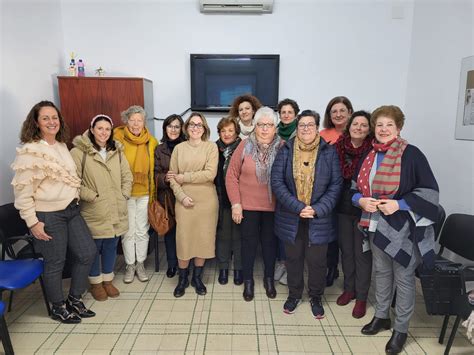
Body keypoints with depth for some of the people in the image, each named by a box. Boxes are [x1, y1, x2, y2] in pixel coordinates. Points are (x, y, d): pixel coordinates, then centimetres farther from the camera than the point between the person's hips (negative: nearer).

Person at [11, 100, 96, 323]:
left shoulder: (62, 146, 9)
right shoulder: (29, 151, -14)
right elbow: (22, 189, -15)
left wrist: (75, 202, 12)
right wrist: (32, 222, -16)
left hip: (72, 210, 8)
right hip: (48, 215, -7)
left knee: (87, 253, 10)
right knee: (55, 263, 6)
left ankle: (74, 300, 29)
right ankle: (58, 308, 28)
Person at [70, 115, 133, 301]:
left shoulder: (117, 151, 7)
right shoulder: (79, 152, -10)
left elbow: (127, 176, 11)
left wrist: (124, 195, 2)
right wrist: (92, 196, -15)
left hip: (116, 211, 5)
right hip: (93, 212, -4)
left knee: (111, 246, 15)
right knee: (94, 247, 10)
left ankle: (108, 280, 33)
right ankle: (95, 283, 30)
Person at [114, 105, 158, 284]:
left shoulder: (151, 141, 1)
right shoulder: (117, 138, -7)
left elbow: (154, 168, 6)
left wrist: (153, 191, 4)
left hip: (145, 192, 2)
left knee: (142, 231, 11)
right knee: (128, 231, 9)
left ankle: (140, 264, 27)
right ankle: (130, 265, 26)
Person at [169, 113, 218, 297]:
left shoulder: (211, 146, -2)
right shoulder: (179, 148, 5)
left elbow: (210, 174, -14)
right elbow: (172, 177, 2)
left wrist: (184, 177, -11)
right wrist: (182, 196, -11)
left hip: (207, 201, -1)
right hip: (184, 201, 1)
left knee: (203, 239, 8)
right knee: (183, 239, 4)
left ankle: (197, 277, 28)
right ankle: (182, 279, 25)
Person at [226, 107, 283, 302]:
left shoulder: (282, 148, -5)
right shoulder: (245, 146, -6)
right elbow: (232, 176, -4)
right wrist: (235, 203, -7)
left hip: (273, 206, 1)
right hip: (248, 206, 0)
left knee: (270, 242, 15)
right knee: (249, 242, 11)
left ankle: (269, 279, 36)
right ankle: (248, 281, 30)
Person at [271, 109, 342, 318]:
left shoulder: (329, 152, -2)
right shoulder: (286, 151, -1)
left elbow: (336, 185, -4)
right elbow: (277, 181, -8)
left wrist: (317, 210, -15)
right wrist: (297, 207, -17)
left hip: (318, 219, 0)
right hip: (291, 217, 1)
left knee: (317, 260, 10)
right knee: (293, 258, 15)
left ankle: (316, 297, 34)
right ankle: (294, 294, 37)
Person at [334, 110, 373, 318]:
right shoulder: (339, 147, -1)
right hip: (343, 208, 3)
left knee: (362, 253, 8)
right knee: (346, 250, 16)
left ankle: (361, 297, 25)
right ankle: (349, 289, 35)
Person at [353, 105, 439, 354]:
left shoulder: (411, 154, -12)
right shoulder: (370, 155, 7)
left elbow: (429, 191, -12)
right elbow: (356, 186, 14)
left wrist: (399, 204, -22)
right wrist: (361, 199, -7)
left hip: (403, 226, -5)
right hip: (377, 224, 6)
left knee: (403, 277, 6)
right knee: (381, 271, 18)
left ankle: (401, 329, 23)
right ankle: (381, 316, 37)